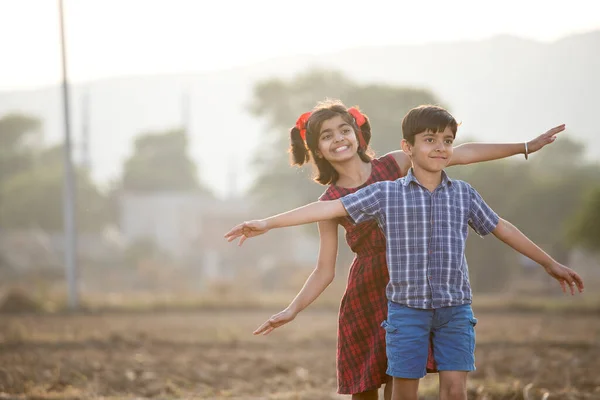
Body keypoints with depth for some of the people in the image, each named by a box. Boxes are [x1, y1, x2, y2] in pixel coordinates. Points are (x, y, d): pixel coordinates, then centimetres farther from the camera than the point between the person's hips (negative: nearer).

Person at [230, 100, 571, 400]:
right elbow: (325, 272, 4)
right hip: (367, 294, 0)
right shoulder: (331, 201, 2)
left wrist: (526, 147, 3)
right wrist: (292, 310, -10)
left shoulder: (394, 165, 4)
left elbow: (461, 155, 4)